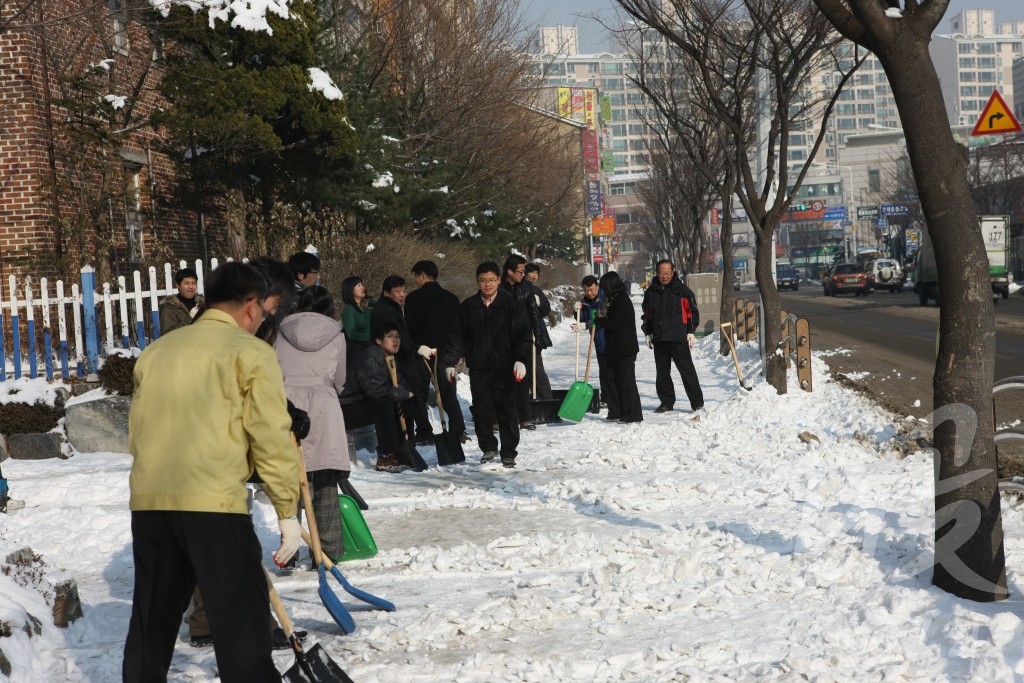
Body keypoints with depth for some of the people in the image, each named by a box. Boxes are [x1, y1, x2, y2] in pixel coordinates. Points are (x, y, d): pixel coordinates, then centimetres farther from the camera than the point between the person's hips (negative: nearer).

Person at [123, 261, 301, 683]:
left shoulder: (157, 350, 17)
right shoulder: (251, 352, 1)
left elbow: (136, 430, 20)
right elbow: (271, 438, -4)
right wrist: (287, 511, 2)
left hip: (148, 501, 6)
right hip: (213, 503, -6)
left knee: (151, 620, 16)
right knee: (241, 619, 0)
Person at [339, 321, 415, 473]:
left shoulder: (390, 359, 11)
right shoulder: (372, 356, -19)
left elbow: (399, 385, 10)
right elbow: (373, 387, -30)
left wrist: (405, 394, -15)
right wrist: (404, 394, -20)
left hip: (365, 406, 10)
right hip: (349, 409, -10)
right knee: (384, 403, -31)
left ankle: (400, 453, 2)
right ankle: (385, 458, -29)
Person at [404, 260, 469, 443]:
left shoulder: (413, 298, -5)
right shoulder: (451, 298, 5)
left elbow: (408, 328, -6)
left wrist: (416, 348, 4)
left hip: (420, 353, -3)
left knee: (418, 394, 4)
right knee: (448, 393, 8)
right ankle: (458, 431, 4)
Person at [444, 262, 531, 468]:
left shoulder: (511, 304, -2)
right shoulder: (468, 307, 5)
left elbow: (523, 335, -5)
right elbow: (457, 337, 10)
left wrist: (521, 360, -17)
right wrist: (450, 362, 5)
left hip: (504, 369, -2)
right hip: (478, 369, 2)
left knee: (507, 411, 2)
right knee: (482, 411, 4)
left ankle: (508, 453, 12)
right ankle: (488, 448, 20)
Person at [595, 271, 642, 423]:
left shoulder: (622, 301, -16)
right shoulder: (616, 300, 15)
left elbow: (613, 323, -20)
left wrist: (597, 321, -7)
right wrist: (602, 320, 4)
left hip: (625, 349, -10)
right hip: (615, 348, 10)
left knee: (626, 380, -6)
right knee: (611, 379, 11)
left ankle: (633, 415, -2)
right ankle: (616, 413, 17)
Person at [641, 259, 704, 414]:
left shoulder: (682, 290, 0)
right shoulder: (651, 291, 11)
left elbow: (692, 312, 3)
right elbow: (647, 314, 19)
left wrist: (690, 332, -3)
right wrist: (648, 333, 13)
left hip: (679, 339, -4)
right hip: (659, 340, 4)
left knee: (687, 371, -3)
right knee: (662, 373, 8)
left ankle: (697, 402, 2)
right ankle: (666, 402, 18)